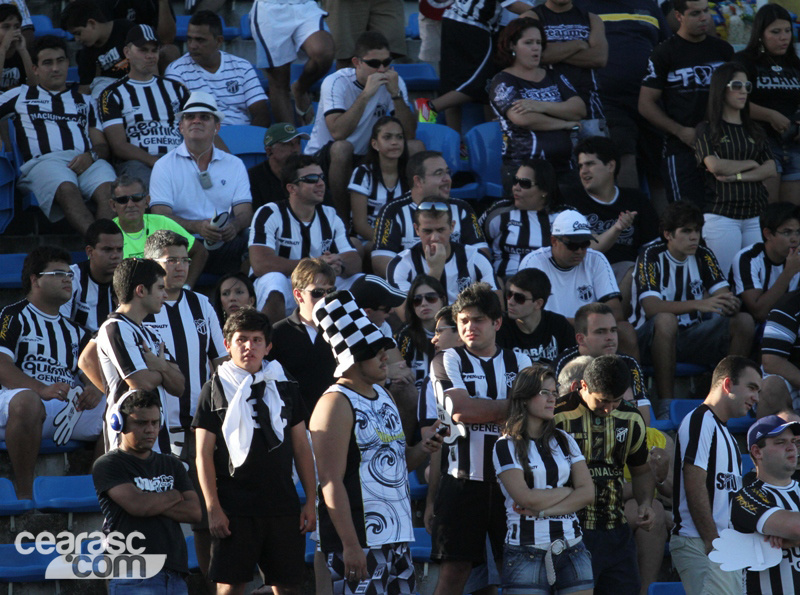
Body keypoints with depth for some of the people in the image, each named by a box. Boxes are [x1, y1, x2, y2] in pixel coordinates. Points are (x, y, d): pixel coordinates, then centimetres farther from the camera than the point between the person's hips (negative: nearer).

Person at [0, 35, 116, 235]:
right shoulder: (21, 95, 30)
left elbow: (103, 145, 23)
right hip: (43, 161, -3)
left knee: (108, 190, -36)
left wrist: (91, 156, -2)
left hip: (85, 161, 3)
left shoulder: (85, 102, 34)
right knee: (66, 190, -41)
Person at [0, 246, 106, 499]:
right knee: (26, 400, -41)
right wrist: (43, 390, -22)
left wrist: (94, 389, -10)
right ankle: (24, 494, -34)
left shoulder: (75, 331, 27)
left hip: (71, 409, 6)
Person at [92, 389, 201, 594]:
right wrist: (174, 496, 5)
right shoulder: (107, 465, 3)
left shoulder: (171, 465, 22)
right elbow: (136, 504, -13)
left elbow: (194, 511, 9)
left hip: (175, 575, 6)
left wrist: (151, 504, -4)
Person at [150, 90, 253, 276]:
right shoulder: (165, 166, 10)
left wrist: (234, 226, -18)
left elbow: (245, 212, 9)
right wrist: (197, 227, -23)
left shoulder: (234, 165, 20)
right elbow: (161, 215, -3)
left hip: (228, 244, 2)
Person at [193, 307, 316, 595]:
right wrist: (213, 508, -8)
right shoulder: (216, 389, 3)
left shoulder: (284, 387, 12)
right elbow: (204, 455, 0)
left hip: (283, 506, 3)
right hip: (235, 509, -3)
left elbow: (301, 447, 15)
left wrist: (310, 501, 8)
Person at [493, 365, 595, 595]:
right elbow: (526, 498, -12)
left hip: (571, 549, 4)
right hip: (526, 551, -4)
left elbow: (588, 493, 3)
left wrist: (542, 509, -8)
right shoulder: (506, 446, 1)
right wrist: (568, 490, 1)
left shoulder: (564, 441, 14)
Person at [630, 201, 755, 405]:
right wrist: (698, 305, -40)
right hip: (650, 338, -5)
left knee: (744, 321, -14)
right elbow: (651, 307, -27)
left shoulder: (703, 256, 3)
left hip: (692, 336, 5)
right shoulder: (651, 256, -13)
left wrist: (731, 304, -31)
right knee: (666, 320, -39)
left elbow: (724, 294, -4)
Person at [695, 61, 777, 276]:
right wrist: (751, 164, 0)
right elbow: (715, 165, -12)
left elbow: (770, 170, 5)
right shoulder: (707, 130, 3)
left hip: (756, 215, 4)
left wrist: (737, 176, -10)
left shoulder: (755, 131, 16)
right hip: (721, 215, -4)